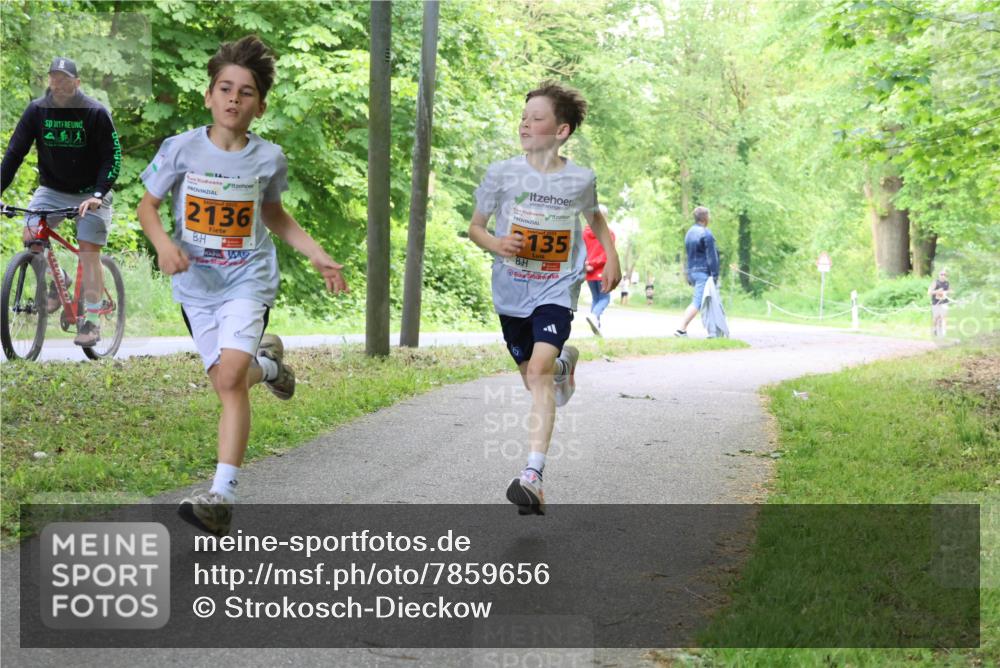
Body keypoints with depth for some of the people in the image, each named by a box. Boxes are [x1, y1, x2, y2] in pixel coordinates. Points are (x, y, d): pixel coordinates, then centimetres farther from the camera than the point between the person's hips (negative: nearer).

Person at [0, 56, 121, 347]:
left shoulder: (95, 113, -15)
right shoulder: (37, 110, -8)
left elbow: (113, 157, -15)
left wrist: (98, 195, -28)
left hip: (91, 194, -3)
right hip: (52, 189, 3)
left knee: (89, 252, -9)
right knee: (30, 235, -16)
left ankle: (92, 321, -4)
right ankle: (56, 280, 11)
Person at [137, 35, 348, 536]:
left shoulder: (268, 158, -4)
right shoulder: (182, 149, -9)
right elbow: (148, 206, 2)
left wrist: (317, 255, 6)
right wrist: (163, 244, -18)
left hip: (247, 281, -2)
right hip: (196, 285, 2)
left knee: (230, 378, -19)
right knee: (227, 383, 5)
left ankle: (222, 495, -18)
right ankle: (267, 363, 42)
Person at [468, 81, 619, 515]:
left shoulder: (580, 180, -5)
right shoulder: (501, 174, -7)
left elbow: (594, 218, 18)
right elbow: (475, 228, 3)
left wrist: (611, 257, 8)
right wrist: (497, 244, -17)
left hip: (556, 291, -3)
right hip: (511, 292, 3)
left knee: (539, 370, -22)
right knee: (532, 376, 17)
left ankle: (533, 476, -27)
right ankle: (564, 364, 57)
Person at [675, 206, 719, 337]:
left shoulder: (689, 233, 15)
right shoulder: (706, 234, -12)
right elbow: (711, 256, -13)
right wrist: (715, 275, -11)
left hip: (691, 271, 9)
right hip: (703, 272, -9)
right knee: (697, 302, -11)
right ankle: (681, 329, -20)